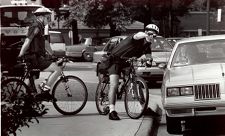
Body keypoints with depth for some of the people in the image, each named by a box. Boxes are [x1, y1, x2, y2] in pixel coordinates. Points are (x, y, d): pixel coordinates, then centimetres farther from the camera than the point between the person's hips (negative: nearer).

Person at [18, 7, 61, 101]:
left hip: (38, 57, 10)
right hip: (34, 59, -10)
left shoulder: (40, 28, 20)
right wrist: (19, 57, -21)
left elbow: (45, 43, 27)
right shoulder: (36, 27, -13)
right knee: (58, 70, -16)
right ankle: (44, 92, -12)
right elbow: (27, 42, -19)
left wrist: (53, 55, 28)